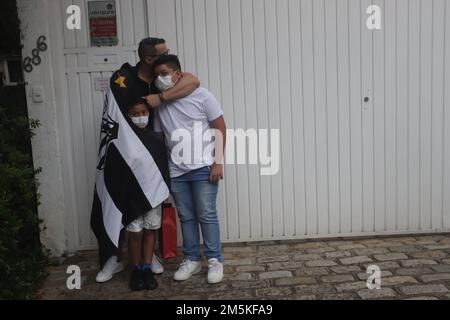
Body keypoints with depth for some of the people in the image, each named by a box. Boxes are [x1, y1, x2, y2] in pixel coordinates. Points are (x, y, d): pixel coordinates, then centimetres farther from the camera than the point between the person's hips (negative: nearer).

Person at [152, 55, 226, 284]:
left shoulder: (201, 95, -5)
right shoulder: (159, 104, 6)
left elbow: (220, 128, -5)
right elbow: (157, 137, 13)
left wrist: (217, 162, -11)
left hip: (203, 168, -4)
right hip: (175, 171, 4)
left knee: (207, 215, 0)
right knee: (186, 217, 10)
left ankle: (215, 261, 12)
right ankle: (191, 260, 22)